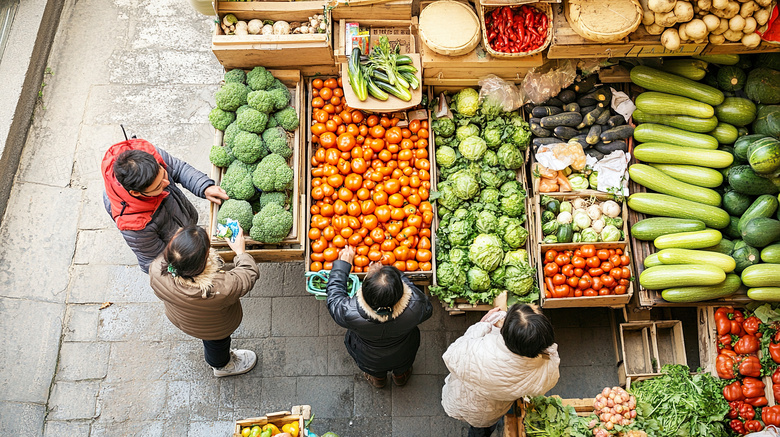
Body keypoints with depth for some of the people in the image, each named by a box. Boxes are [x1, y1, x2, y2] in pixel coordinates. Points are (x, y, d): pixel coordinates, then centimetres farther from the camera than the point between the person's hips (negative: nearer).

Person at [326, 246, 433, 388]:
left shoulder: (351, 314, -43)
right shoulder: (414, 307, -42)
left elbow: (334, 298, -19)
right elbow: (427, 309, -15)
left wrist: (342, 264, -9)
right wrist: (398, 275, -13)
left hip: (369, 360, -1)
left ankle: (377, 378, 63)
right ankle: (401, 376, 67)